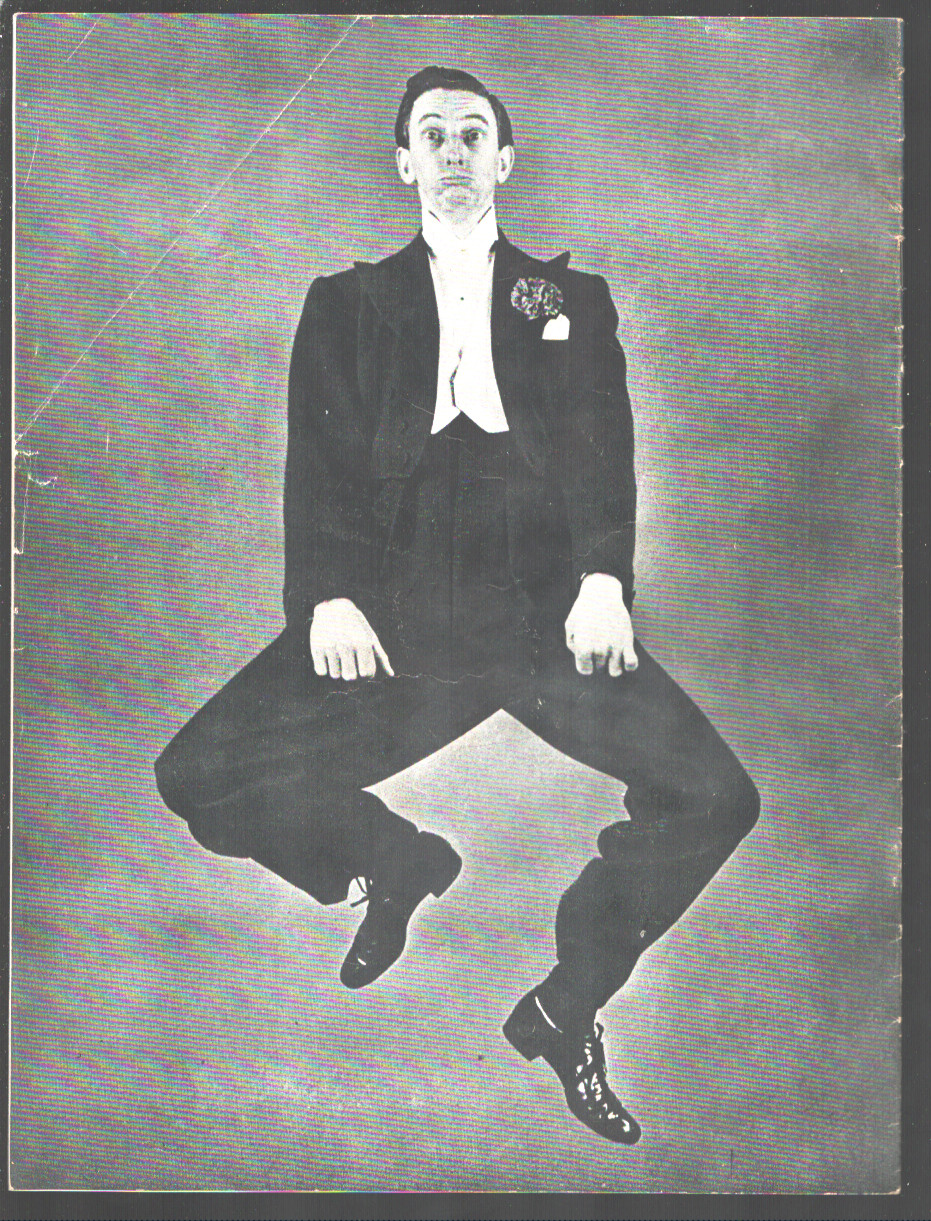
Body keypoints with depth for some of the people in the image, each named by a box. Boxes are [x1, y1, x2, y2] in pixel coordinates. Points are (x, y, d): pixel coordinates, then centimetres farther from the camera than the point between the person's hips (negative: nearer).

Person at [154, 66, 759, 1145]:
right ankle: (401, 867, 13)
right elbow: (319, 464, 7)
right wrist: (329, 596, -11)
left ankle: (565, 1007, 7)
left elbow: (604, 451, 7)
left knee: (714, 798, -19)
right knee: (200, 779, -17)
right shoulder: (348, 303, 19)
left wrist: (603, 580, -13)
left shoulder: (572, 301, 20)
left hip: (542, 611, 0)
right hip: (392, 612, 0)